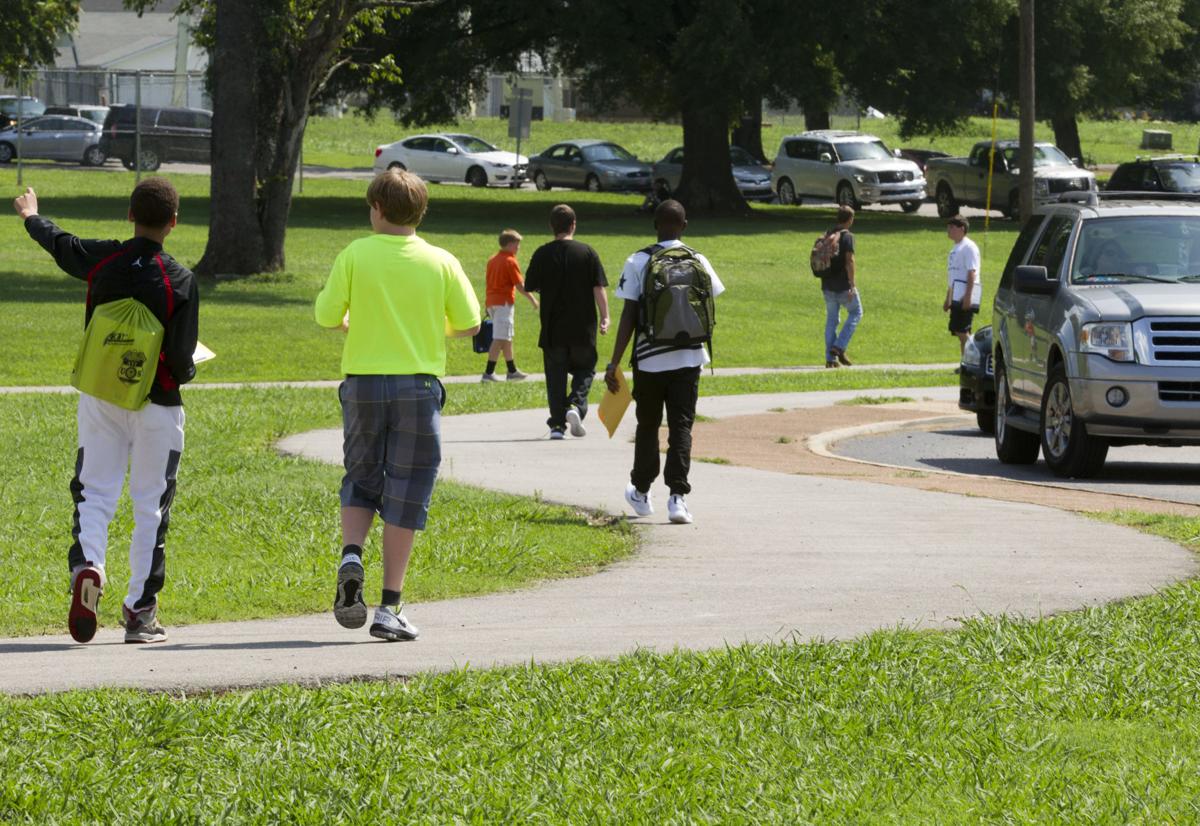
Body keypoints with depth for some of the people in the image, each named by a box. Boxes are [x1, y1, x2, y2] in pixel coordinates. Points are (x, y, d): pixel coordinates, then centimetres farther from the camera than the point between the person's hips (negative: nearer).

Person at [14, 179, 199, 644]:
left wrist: (30, 215, 40)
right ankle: (140, 611, 6)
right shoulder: (179, 280, -13)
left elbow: (56, 242, 18)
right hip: (156, 404, -3)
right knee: (150, 505, 5)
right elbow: (181, 356, -15)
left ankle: (86, 563, -21)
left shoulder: (99, 260, -4)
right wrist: (186, 372, 10)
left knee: (94, 492, 8)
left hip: (100, 396, 3)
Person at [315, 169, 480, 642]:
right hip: (418, 385, 0)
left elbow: (326, 315, -6)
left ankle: (351, 556, -9)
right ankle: (389, 607, 2)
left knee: (360, 479, 19)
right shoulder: (440, 263, -1)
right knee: (405, 496, 4)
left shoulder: (355, 256, -3)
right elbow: (469, 324, 2)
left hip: (363, 382, 0)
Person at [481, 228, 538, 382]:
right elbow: (520, 285, -12)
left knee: (507, 338, 17)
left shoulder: (492, 260, 13)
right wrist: (532, 299, 0)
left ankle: (512, 371, 25)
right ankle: (489, 373, -14)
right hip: (504, 302, -9)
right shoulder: (510, 262, -11)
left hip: (491, 301, 9)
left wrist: (488, 307, 21)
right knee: (500, 339, -9)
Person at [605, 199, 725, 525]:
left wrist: (614, 363, -8)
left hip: (649, 359, -1)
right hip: (688, 357, 1)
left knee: (647, 425, 15)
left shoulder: (638, 262, -6)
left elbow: (628, 315, -10)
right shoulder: (698, 262, 1)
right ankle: (677, 495, -13)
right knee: (681, 427, 0)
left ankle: (641, 492, 30)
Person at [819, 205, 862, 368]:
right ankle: (839, 347, -3)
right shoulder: (847, 236, -11)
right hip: (843, 285, -6)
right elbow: (849, 261, -18)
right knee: (855, 313, 10)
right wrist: (852, 286, -18)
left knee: (831, 319, 10)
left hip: (828, 285, 6)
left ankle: (830, 358, 6)